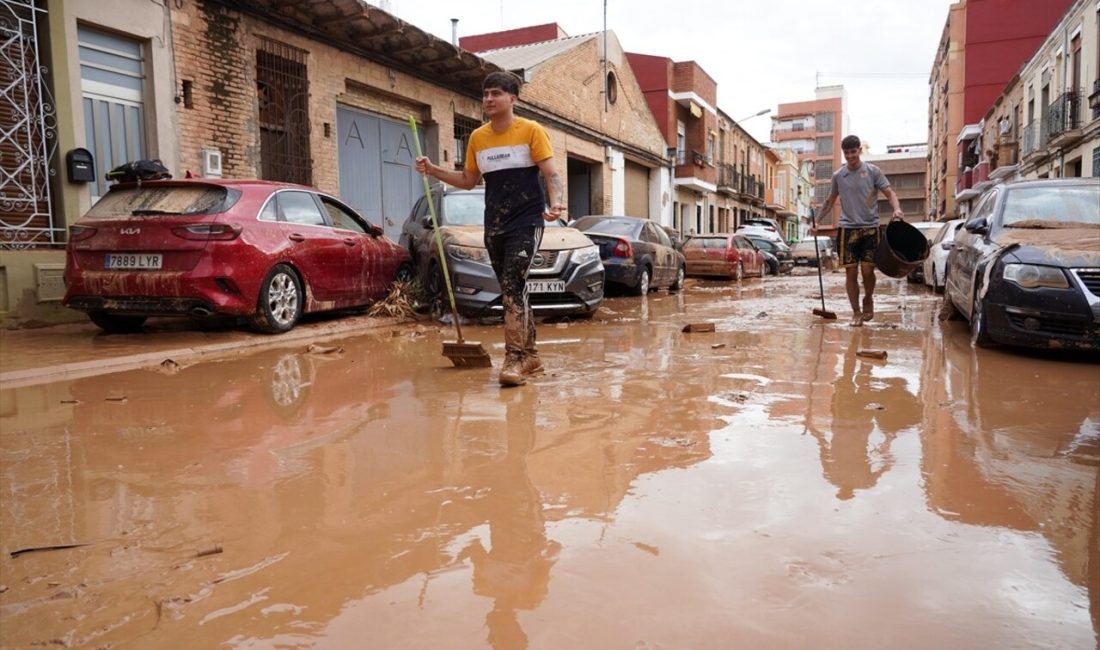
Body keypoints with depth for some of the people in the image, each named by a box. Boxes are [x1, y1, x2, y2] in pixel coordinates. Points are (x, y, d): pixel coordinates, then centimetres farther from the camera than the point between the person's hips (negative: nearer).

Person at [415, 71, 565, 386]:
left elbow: (551, 175, -8)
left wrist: (556, 203, -27)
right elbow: (468, 180, 20)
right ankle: (530, 355, 20)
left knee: (512, 287, -17)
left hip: (526, 222, -5)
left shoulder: (531, 130, -4)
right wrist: (433, 170, 9)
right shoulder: (477, 137, 11)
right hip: (494, 227, 6)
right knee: (512, 291, 9)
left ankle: (515, 358, -16)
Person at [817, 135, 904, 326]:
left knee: (867, 270, -6)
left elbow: (889, 193, -1)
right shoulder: (838, 175, 8)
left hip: (870, 228, -2)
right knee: (851, 272, -1)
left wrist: (897, 209, -20)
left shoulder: (873, 171, 2)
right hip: (848, 228, 2)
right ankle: (856, 312, 9)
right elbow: (830, 201, 19)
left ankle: (868, 300, 22)